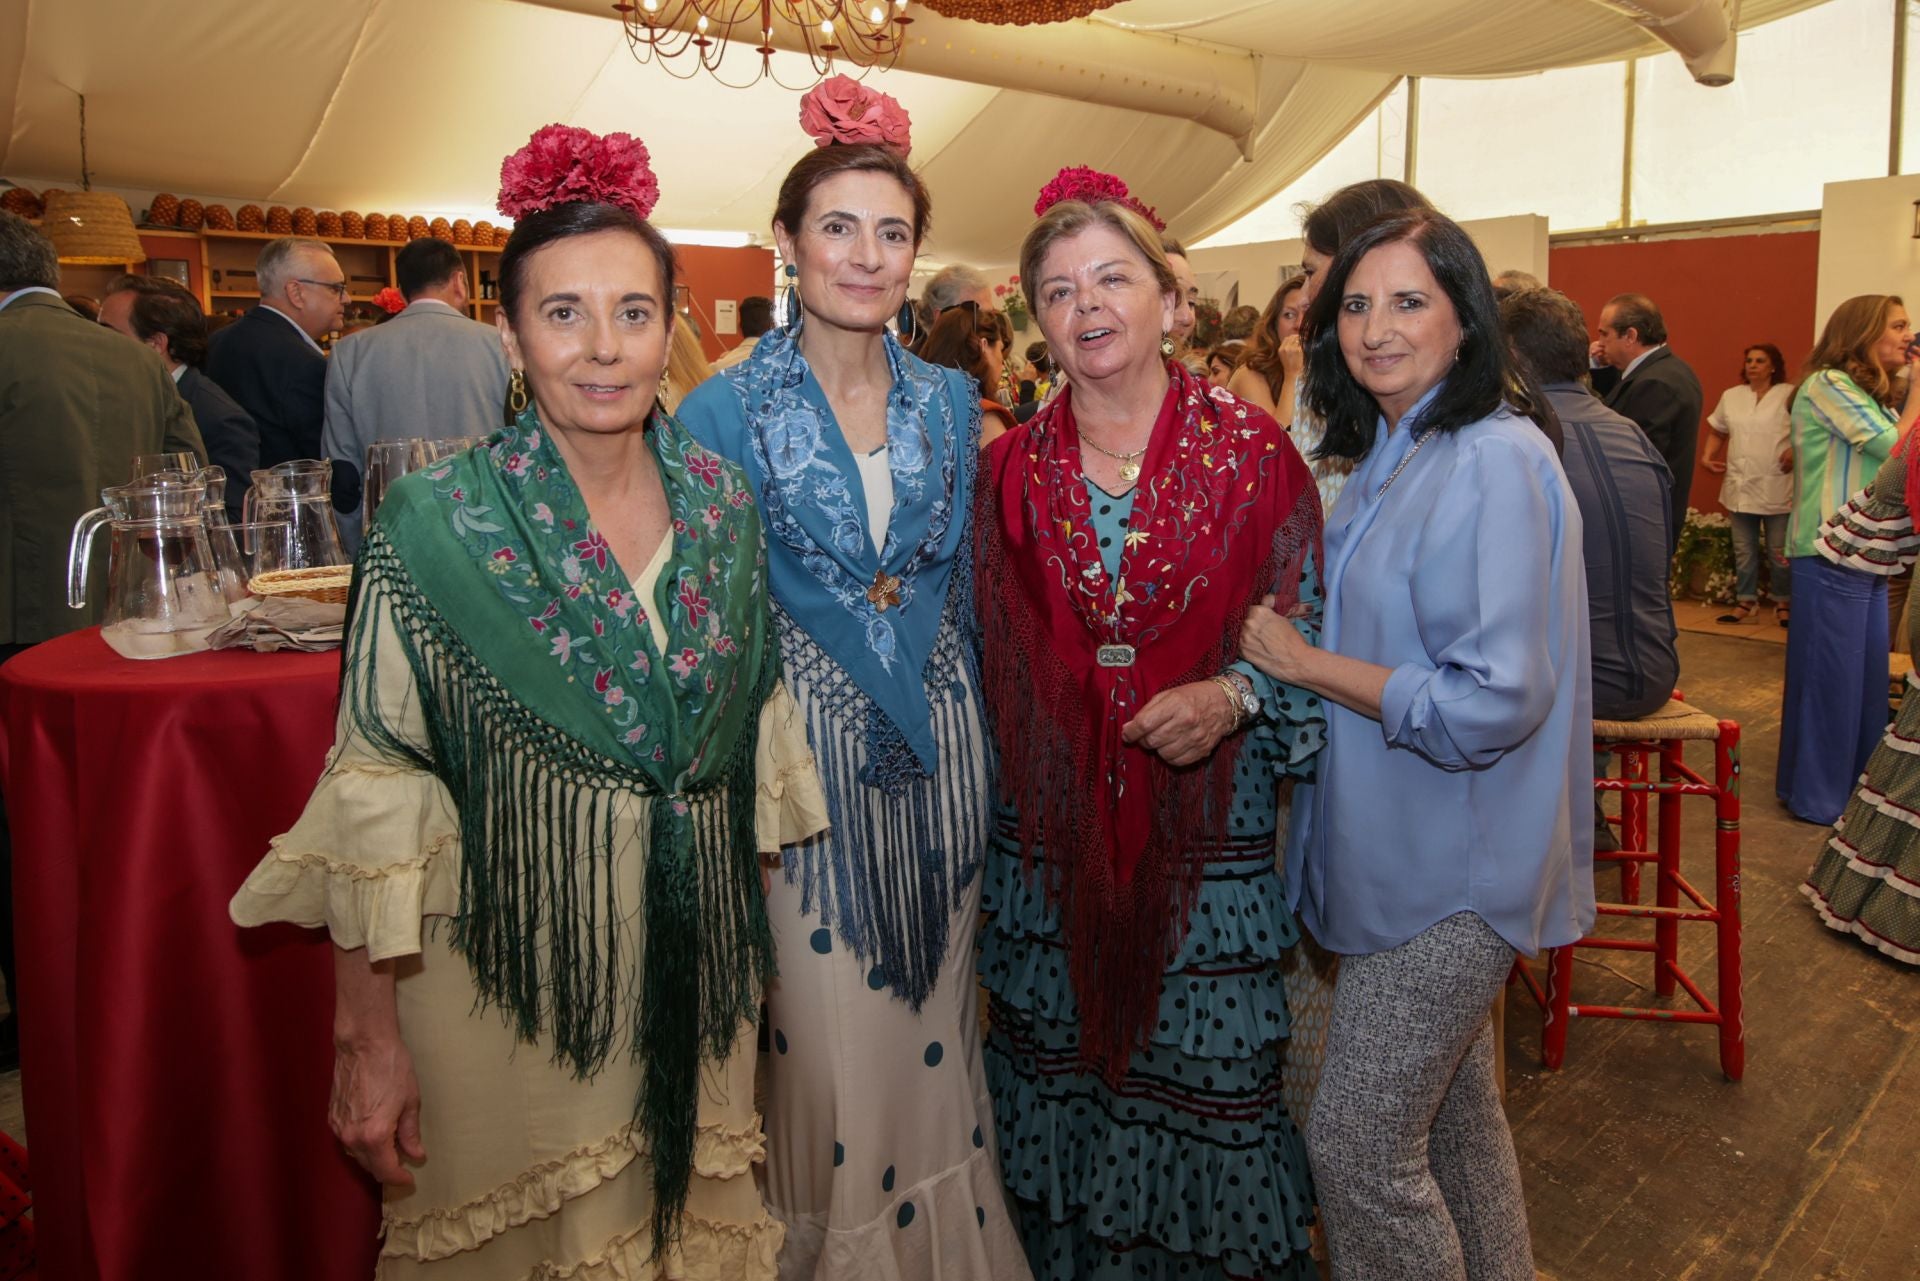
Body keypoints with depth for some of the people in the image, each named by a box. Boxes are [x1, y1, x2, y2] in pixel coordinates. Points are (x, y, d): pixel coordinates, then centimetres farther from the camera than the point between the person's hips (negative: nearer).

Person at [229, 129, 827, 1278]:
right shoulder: (438, 526, -14)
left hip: (695, 970, 4)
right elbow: (373, 794, -12)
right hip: (510, 976, -3)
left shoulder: (722, 501, -2)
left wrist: (754, 936, 11)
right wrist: (366, 1040, -11)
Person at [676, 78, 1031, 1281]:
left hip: (939, 745, 4)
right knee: (824, 1030, 5)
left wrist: (966, 725, 12)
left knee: (931, 1022, 16)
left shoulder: (951, 400, 6)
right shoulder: (728, 410, -7)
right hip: (806, 743, -4)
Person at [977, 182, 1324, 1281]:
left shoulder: (1253, 453, -4)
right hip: (1053, 827, 2)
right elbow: (990, 651, 10)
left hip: (1211, 818, -2)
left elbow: (1311, 628, -1)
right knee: (1063, 1062, 14)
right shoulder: (1012, 470, 4)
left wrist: (1235, 696, -17)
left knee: (1208, 1066, 7)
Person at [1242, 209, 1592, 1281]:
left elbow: (1497, 701, -25)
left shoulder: (1495, 460, -20)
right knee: (1454, 1109, 23)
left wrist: (1304, 662, -19)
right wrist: (1280, 648, 2)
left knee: (1359, 1146, 0)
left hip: (1455, 862, -9)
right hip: (1404, 846, 9)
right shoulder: (1391, 453, 9)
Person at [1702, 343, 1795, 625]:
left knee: (1779, 551, 3)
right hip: (1740, 487, 4)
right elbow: (1717, 431, 20)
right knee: (1743, 550, 11)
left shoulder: (1789, 395, -4)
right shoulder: (1731, 396, 10)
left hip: (1777, 488, -4)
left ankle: (1783, 603, 16)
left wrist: (1795, 449, -21)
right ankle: (1745, 601, 19)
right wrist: (1708, 457, 6)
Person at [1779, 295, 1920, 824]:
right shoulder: (1827, 385, -11)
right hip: (1831, 560, -9)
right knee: (1830, 676, -1)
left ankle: (1857, 784, 24)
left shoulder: (1875, 396, 17)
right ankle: (1815, 794, 10)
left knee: (1869, 677, 13)